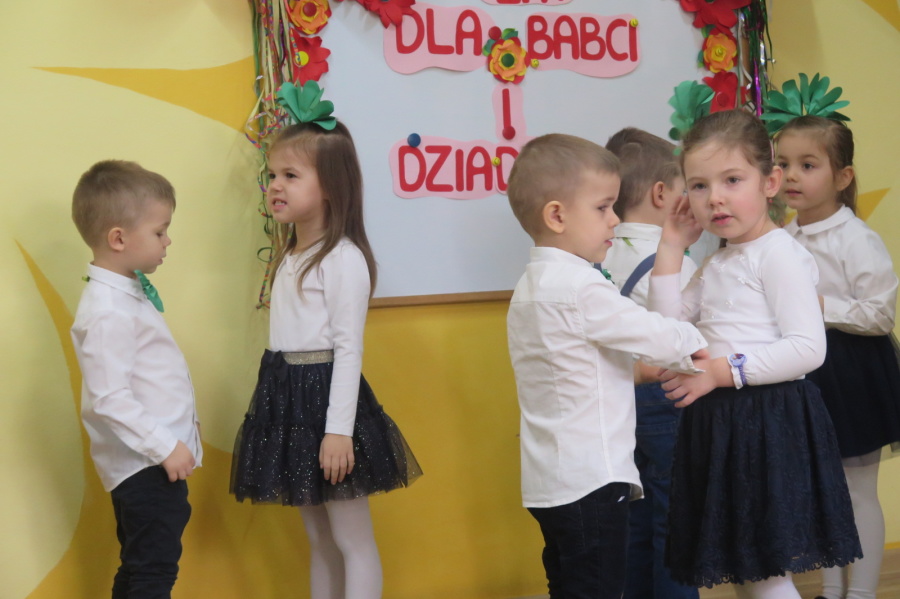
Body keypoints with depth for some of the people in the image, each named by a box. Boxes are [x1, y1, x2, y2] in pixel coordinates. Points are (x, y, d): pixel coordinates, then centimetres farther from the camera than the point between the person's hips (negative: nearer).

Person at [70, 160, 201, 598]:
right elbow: (109, 399, -25)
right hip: (144, 465, -10)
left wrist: (176, 439, 18)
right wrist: (164, 447, -22)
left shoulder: (129, 292, 8)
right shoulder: (106, 312, -21)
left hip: (157, 460, 10)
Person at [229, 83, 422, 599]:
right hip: (286, 397, 9)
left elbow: (349, 348, -17)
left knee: (352, 537, 0)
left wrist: (338, 430, -20)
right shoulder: (289, 256, 13)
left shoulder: (344, 259, -13)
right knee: (318, 536, 16)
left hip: (328, 395, -9)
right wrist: (280, 399, 14)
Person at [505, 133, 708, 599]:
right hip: (590, 481, -10)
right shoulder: (579, 286, -18)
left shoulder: (532, 285, 12)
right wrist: (700, 344, 5)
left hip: (552, 480, 10)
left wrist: (655, 368, 8)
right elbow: (655, 337, -13)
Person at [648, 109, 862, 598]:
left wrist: (724, 370, -21)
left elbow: (808, 348, -20)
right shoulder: (716, 265, 15)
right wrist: (671, 250, 8)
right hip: (720, 422, 9)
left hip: (768, 421, -9)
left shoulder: (778, 254, -12)